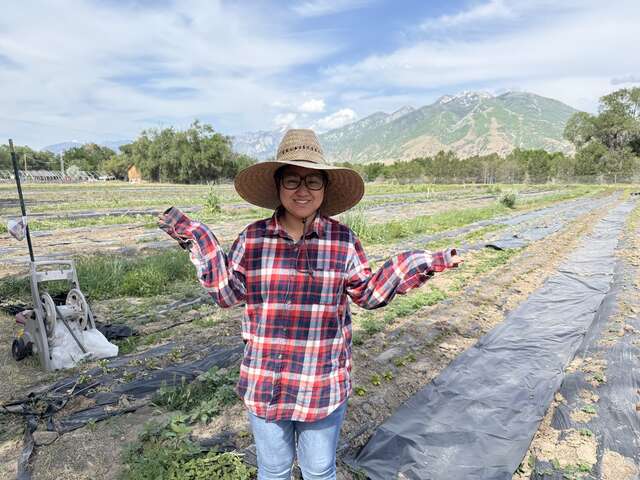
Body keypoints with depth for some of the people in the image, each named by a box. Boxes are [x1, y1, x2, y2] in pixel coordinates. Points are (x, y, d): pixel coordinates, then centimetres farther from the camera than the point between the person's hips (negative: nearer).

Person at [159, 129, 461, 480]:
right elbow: (226, 293, -2)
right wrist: (196, 240, -7)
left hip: (324, 384, 0)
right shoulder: (253, 238, -7)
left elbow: (369, 294, 0)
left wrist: (418, 265, -9)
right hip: (265, 383, 1)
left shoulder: (343, 240, -8)